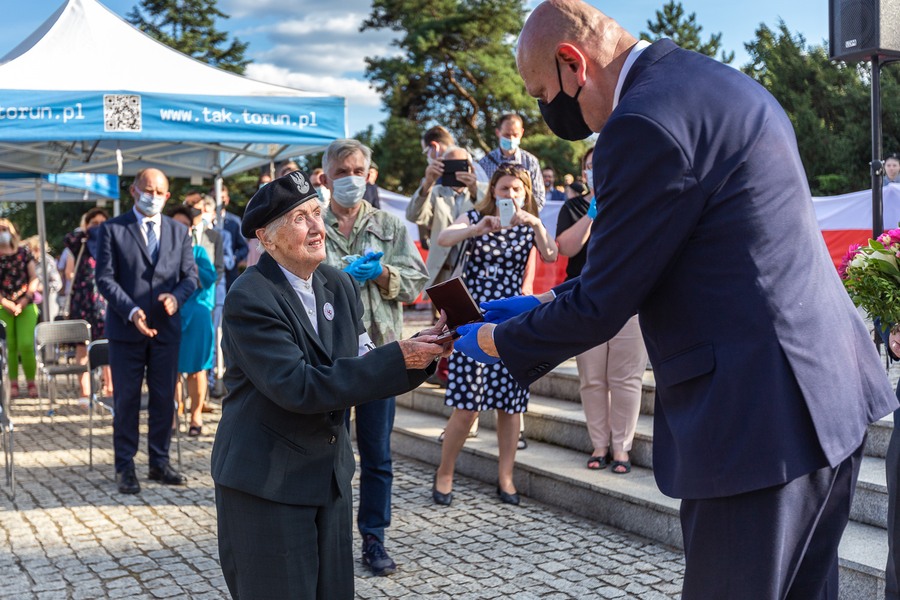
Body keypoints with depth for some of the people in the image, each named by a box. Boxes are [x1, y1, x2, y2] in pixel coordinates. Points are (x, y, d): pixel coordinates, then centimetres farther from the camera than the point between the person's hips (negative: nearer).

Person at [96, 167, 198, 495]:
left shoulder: (179, 231, 10)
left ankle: (159, 462, 20)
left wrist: (176, 296, -13)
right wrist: (131, 312, -19)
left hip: (166, 328, 3)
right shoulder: (112, 229, -1)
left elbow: (190, 274, 9)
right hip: (126, 329, -3)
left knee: (164, 398, 8)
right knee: (126, 400, 3)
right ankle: (125, 467, 12)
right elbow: (105, 278, -6)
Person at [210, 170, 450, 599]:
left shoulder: (340, 285, 4)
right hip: (265, 483, -6)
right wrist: (397, 359, -27)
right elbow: (297, 386, -26)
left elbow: (363, 364, 4)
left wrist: (421, 348, -15)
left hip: (329, 473, 7)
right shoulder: (249, 298, -18)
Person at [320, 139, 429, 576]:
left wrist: (381, 273, -14)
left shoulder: (390, 226, 10)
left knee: (377, 453, 8)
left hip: (379, 350, 2)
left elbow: (416, 281, 3)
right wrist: (342, 275, -19)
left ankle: (374, 539, 20)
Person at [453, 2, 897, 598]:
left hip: (765, 416, -10)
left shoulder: (645, 123, -19)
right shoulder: (711, 79, 14)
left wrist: (494, 341, 4)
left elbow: (601, 306, -13)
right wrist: (546, 304, 20)